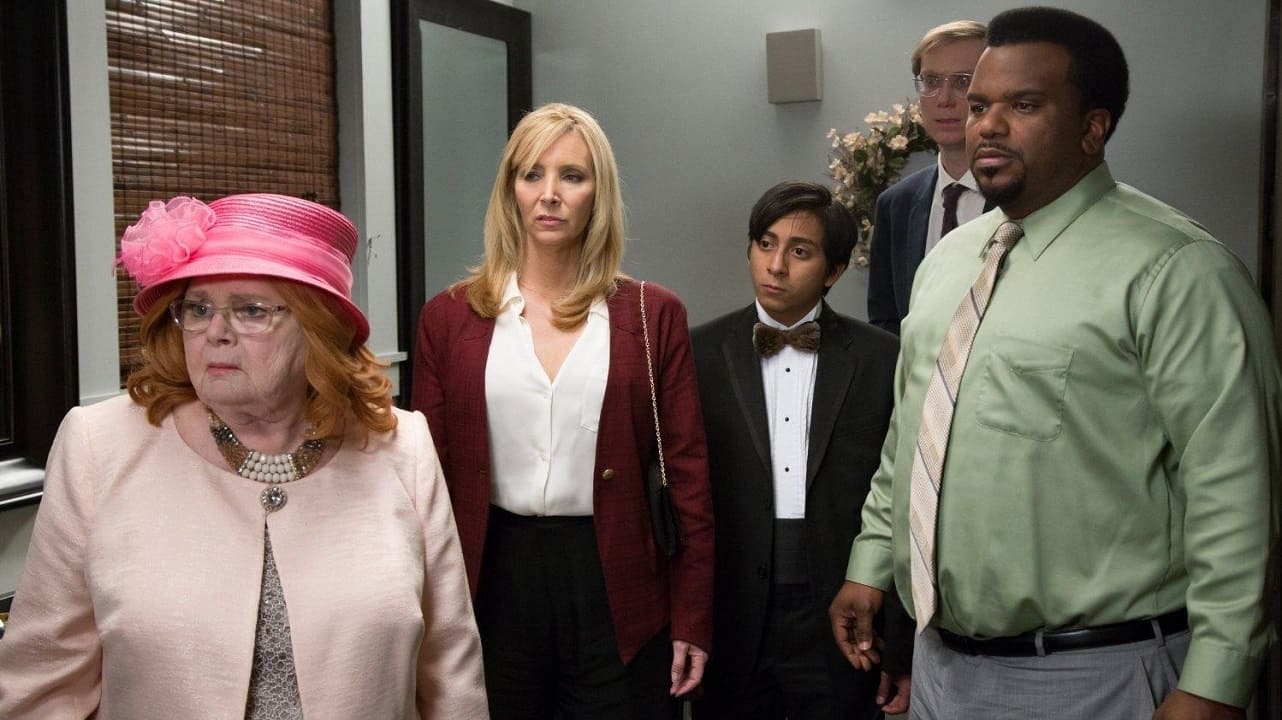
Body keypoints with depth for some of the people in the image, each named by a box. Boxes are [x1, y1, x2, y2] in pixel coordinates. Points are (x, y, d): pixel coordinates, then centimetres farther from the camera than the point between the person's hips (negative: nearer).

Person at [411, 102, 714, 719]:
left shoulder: (652, 315, 1)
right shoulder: (449, 317, 3)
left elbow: (687, 472, 1)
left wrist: (691, 621, -1)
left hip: (615, 585, 0)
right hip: (493, 582, 1)